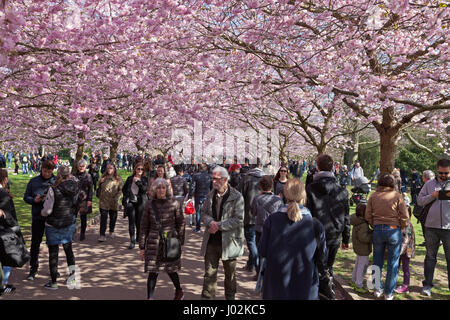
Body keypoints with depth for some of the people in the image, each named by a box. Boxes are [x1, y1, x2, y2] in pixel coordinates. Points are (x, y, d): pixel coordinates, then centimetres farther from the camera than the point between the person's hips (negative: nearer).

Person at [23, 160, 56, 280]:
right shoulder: (33, 182, 3)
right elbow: (26, 197, 6)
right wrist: (34, 200, -14)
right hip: (38, 217, 1)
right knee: (35, 243, 6)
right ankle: (33, 269, 20)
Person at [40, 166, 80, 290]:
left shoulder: (53, 190, -21)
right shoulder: (75, 187, -10)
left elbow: (47, 210, -16)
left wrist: (42, 213, 4)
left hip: (53, 225, -4)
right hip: (69, 224, 4)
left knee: (53, 252, 8)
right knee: (68, 248, 21)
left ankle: (53, 282, 18)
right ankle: (72, 274, 23)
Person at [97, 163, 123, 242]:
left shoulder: (118, 179, 0)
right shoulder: (104, 177, 7)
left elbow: (121, 189, -1)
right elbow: (99, 187, 22)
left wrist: (116, 197, -8)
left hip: (113, 202, 0)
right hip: (103, 201, 0)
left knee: (113, 217, 13)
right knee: (103, 218, -7)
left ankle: (111, 232, 33)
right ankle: (102, 235, -6)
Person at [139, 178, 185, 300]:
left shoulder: (174, 203, -4)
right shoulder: (149, 204, -1)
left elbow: (180, 223, 4)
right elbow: (144, 226, 4)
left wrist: (180, 242, 5)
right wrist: (142, 246, 4)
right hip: (153, 242, 1)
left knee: (170, 269, 11)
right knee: (152, 271, 0)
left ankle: (179, 291, 37)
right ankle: (149, 297, 12)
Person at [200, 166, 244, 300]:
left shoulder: (237, 197, -11)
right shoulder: (211, 195, 5)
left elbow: (238, 220, -16)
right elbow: (204, 213, 8)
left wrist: (218, 225, -18)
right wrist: (211, 222, -14)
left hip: (228, 242, -3)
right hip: (211, 240, 3)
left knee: (230, 273, 15)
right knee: (209, 272, 7)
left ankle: (230, 296, 35)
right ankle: (207, 296, 19)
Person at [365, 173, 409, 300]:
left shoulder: (373, 196, 1)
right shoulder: (397, 196, -5)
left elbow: (368, 216, 1)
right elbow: (405, 216, -6)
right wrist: (402, 228, 10)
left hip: (377, 229, 2)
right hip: (394, 229, -2)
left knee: (377, 261, 16)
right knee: (393, 263, 9)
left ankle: (377, 289, 24)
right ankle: (389, 293, 15)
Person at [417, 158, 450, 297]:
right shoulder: (429, 184, 9)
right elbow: (419, 201, 6)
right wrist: (432, 196, -10)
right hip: (431, 226, 2)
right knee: (430, 256, 10)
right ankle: (427, 284, 19)